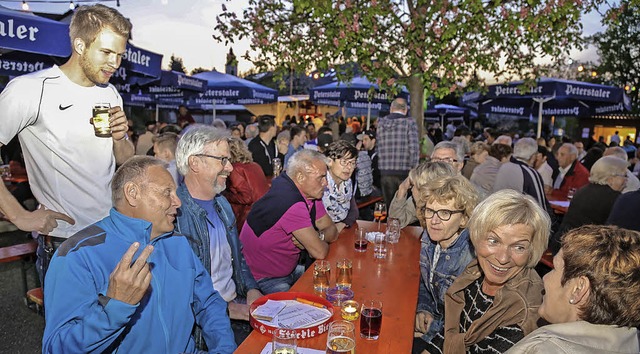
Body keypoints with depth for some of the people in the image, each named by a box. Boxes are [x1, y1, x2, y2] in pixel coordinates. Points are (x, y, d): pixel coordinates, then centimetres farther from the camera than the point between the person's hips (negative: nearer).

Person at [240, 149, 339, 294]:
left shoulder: (311, 194, -1)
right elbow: (319, 252, -27)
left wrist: (317, 237, -17)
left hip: (288, 269, 9)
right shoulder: (291, 204, -30)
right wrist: (322, 239, -5)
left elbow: (332, 231, 4)